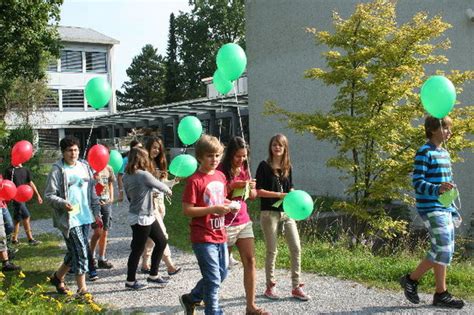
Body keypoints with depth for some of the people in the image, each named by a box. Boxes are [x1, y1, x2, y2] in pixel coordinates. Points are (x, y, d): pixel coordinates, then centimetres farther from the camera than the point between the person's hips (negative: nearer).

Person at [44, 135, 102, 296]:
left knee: (75, 252, 14)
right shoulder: (57, 170, -9)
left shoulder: (84, 166, 9)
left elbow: (92, 191, 15)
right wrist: (63, 203, -28)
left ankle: (58, 277, 35)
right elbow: (49, 194, -9)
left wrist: (96, 212, 14)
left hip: (85, 217, 6)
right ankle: (82, 288, 3)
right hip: (69, 218, -6)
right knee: (80, 251, -8)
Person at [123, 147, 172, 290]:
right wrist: (168, 190, 17)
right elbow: (159, 185, -5)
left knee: (161, 241, 16)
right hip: (141, 218, -9)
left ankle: (153, 275, 26)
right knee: (138, 249, 4)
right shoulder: (143, 175, -20)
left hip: (148, 216, 9)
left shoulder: (127, 176, 5)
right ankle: (130, 281, 19)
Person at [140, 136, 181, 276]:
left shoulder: (159, 163, 14)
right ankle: (170, 265, -8)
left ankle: (145, 264, 22)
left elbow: (163, 183, 11)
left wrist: (175, 181, -6)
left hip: (159, 201, 7)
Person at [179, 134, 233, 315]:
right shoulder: (195, 181, -15)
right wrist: (213, 209, -24)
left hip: (220, 235, 8)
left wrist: (227, 205, -1)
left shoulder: (221, 176, 7)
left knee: (222, 274, 18)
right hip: (203, 238, -8)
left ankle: (190, 299, 37)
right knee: (213, 279, -3)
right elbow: (187, 210, -17)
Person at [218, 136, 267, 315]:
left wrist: (251, 188, -7)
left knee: (250, 261, -1)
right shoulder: (221, 170, -11)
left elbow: (252, 196, 14)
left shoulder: (244, 169, 8)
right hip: (226, 224, -6)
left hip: (244, 221, 6)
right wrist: (233, 185, -24)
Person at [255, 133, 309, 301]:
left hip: (287, 212, 5)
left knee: (296, 248, 1)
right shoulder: (264, 166, -6)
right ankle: (270, 286, 18)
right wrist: (280, 195, -16)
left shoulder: (287, 167, 10)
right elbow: (258, 191, -11)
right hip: (269, 213, -5)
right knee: (271, 250, 3)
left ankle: (296, 287, 11)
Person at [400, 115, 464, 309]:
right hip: (431, 208, -9)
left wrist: (453, 209, 21)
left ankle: (412, 279, 16)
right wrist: (437, 189, -32)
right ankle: (441, 294, 5)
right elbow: (417, 182, -15)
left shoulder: (444, 153, 17)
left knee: (446, 251, 8)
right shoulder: (424, 153, -10)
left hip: (444, 209, 9)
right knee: (443, 249, -9)